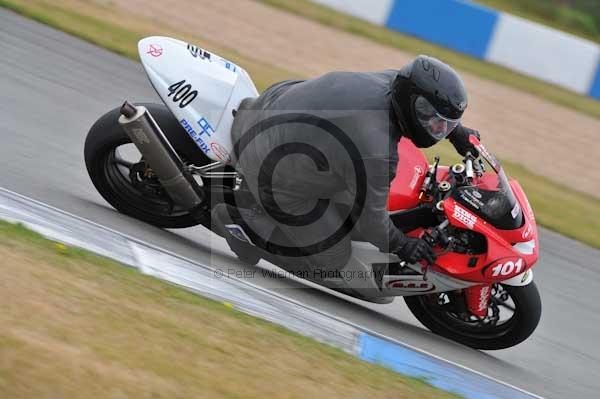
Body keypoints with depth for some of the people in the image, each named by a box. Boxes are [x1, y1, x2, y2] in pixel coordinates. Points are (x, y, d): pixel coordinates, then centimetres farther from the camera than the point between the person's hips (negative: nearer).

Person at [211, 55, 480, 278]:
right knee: (330, 258, 7)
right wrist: (399, 245, -2)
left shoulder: (391, 80, -12)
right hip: (276, 176, -8)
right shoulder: (377, 153, -34)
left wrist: (456, 130, 13)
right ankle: (236, 220, 7)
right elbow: (369, 214, -18)